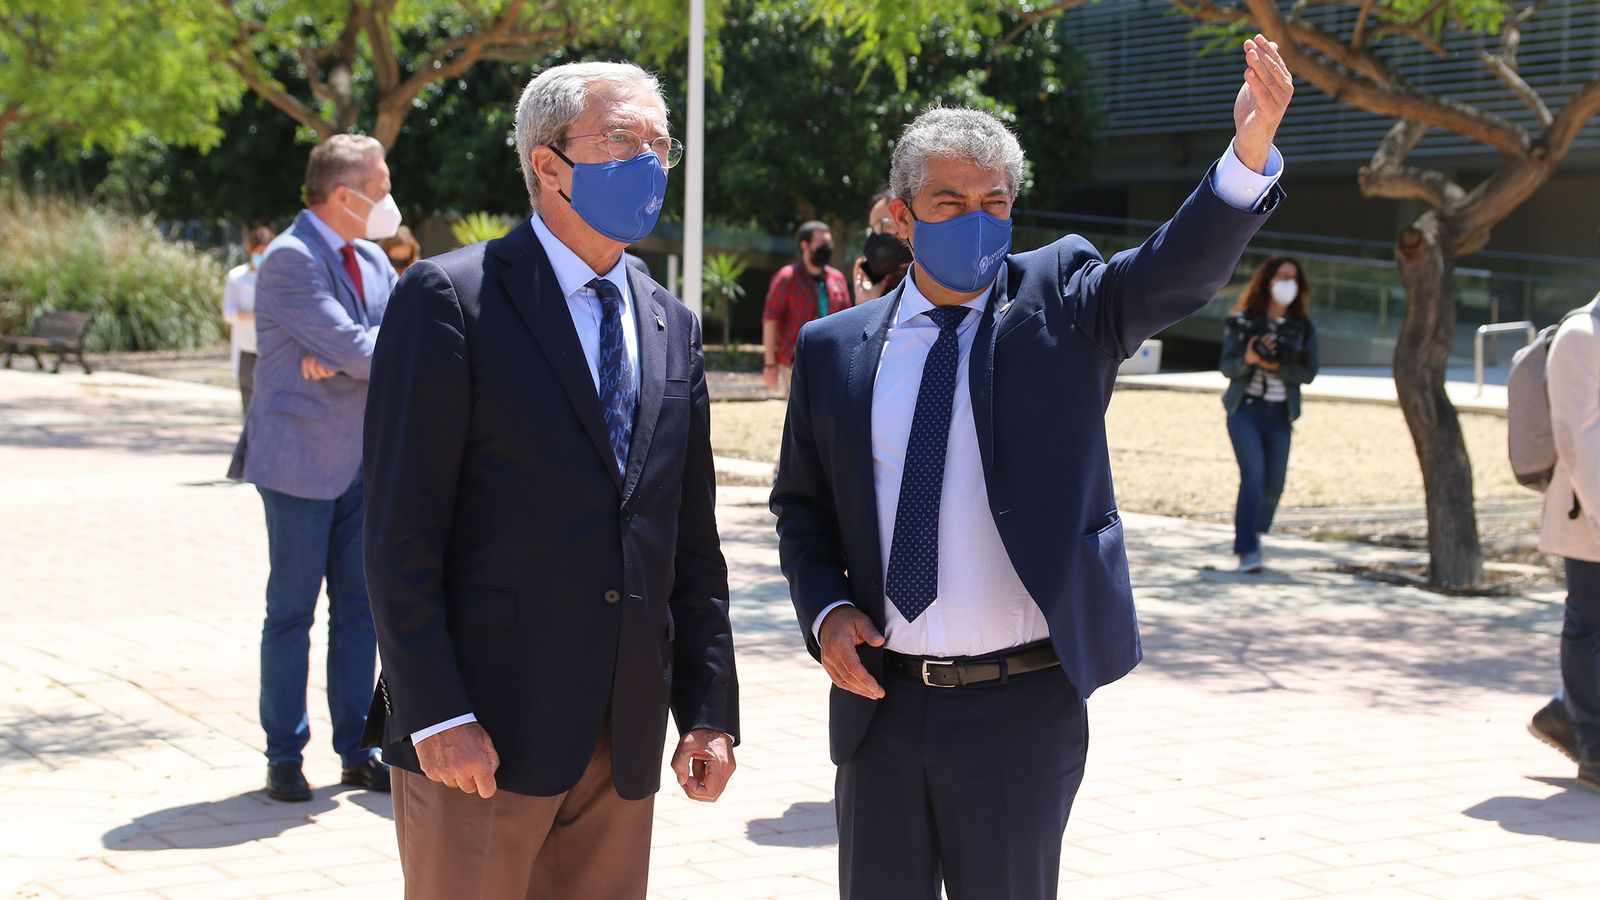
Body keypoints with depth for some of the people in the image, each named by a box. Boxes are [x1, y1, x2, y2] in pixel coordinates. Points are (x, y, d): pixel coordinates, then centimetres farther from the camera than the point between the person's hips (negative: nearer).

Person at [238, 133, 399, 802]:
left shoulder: (372, 260, 12)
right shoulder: (290, 259, -13)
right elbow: (356, 350, -22)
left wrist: (344, 354, -14)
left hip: (363, 463, 7)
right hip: (301, 464, -7)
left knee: (359, 608, 8)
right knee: (291, 613, 1)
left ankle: (356, 750, 15)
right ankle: (284, 755, 10)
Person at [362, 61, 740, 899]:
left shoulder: (673, 327, 14)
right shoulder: (450, 297, -5)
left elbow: (692, 545, 15)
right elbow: (401, 533, -10)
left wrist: (709, 712, 8)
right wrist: (436, 717, -15)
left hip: (623, 748, 6)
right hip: (480, 736, -6)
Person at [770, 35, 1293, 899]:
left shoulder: (1059, 303, -1)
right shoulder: (834, 350, 5)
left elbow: (1180, 267, -18)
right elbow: (802, 506, 13)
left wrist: (1251, 148, -35)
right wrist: (825, 611, -5)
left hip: (1020, 707, -2)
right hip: (879, 703, 2)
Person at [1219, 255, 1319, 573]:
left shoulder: (1303, 328, 6)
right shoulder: (1243, 321, 0)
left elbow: (1309, 373, -2)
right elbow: (1227, 366, -2)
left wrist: (1277, 366, -19)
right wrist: (1248, 359, -23)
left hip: (1280, 414, 3)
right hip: (1246, 407, -3)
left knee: (1274, 485, 4)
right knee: (1253, 476, -17)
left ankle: (1254, 532, 31)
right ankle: (1247, 550, -18)